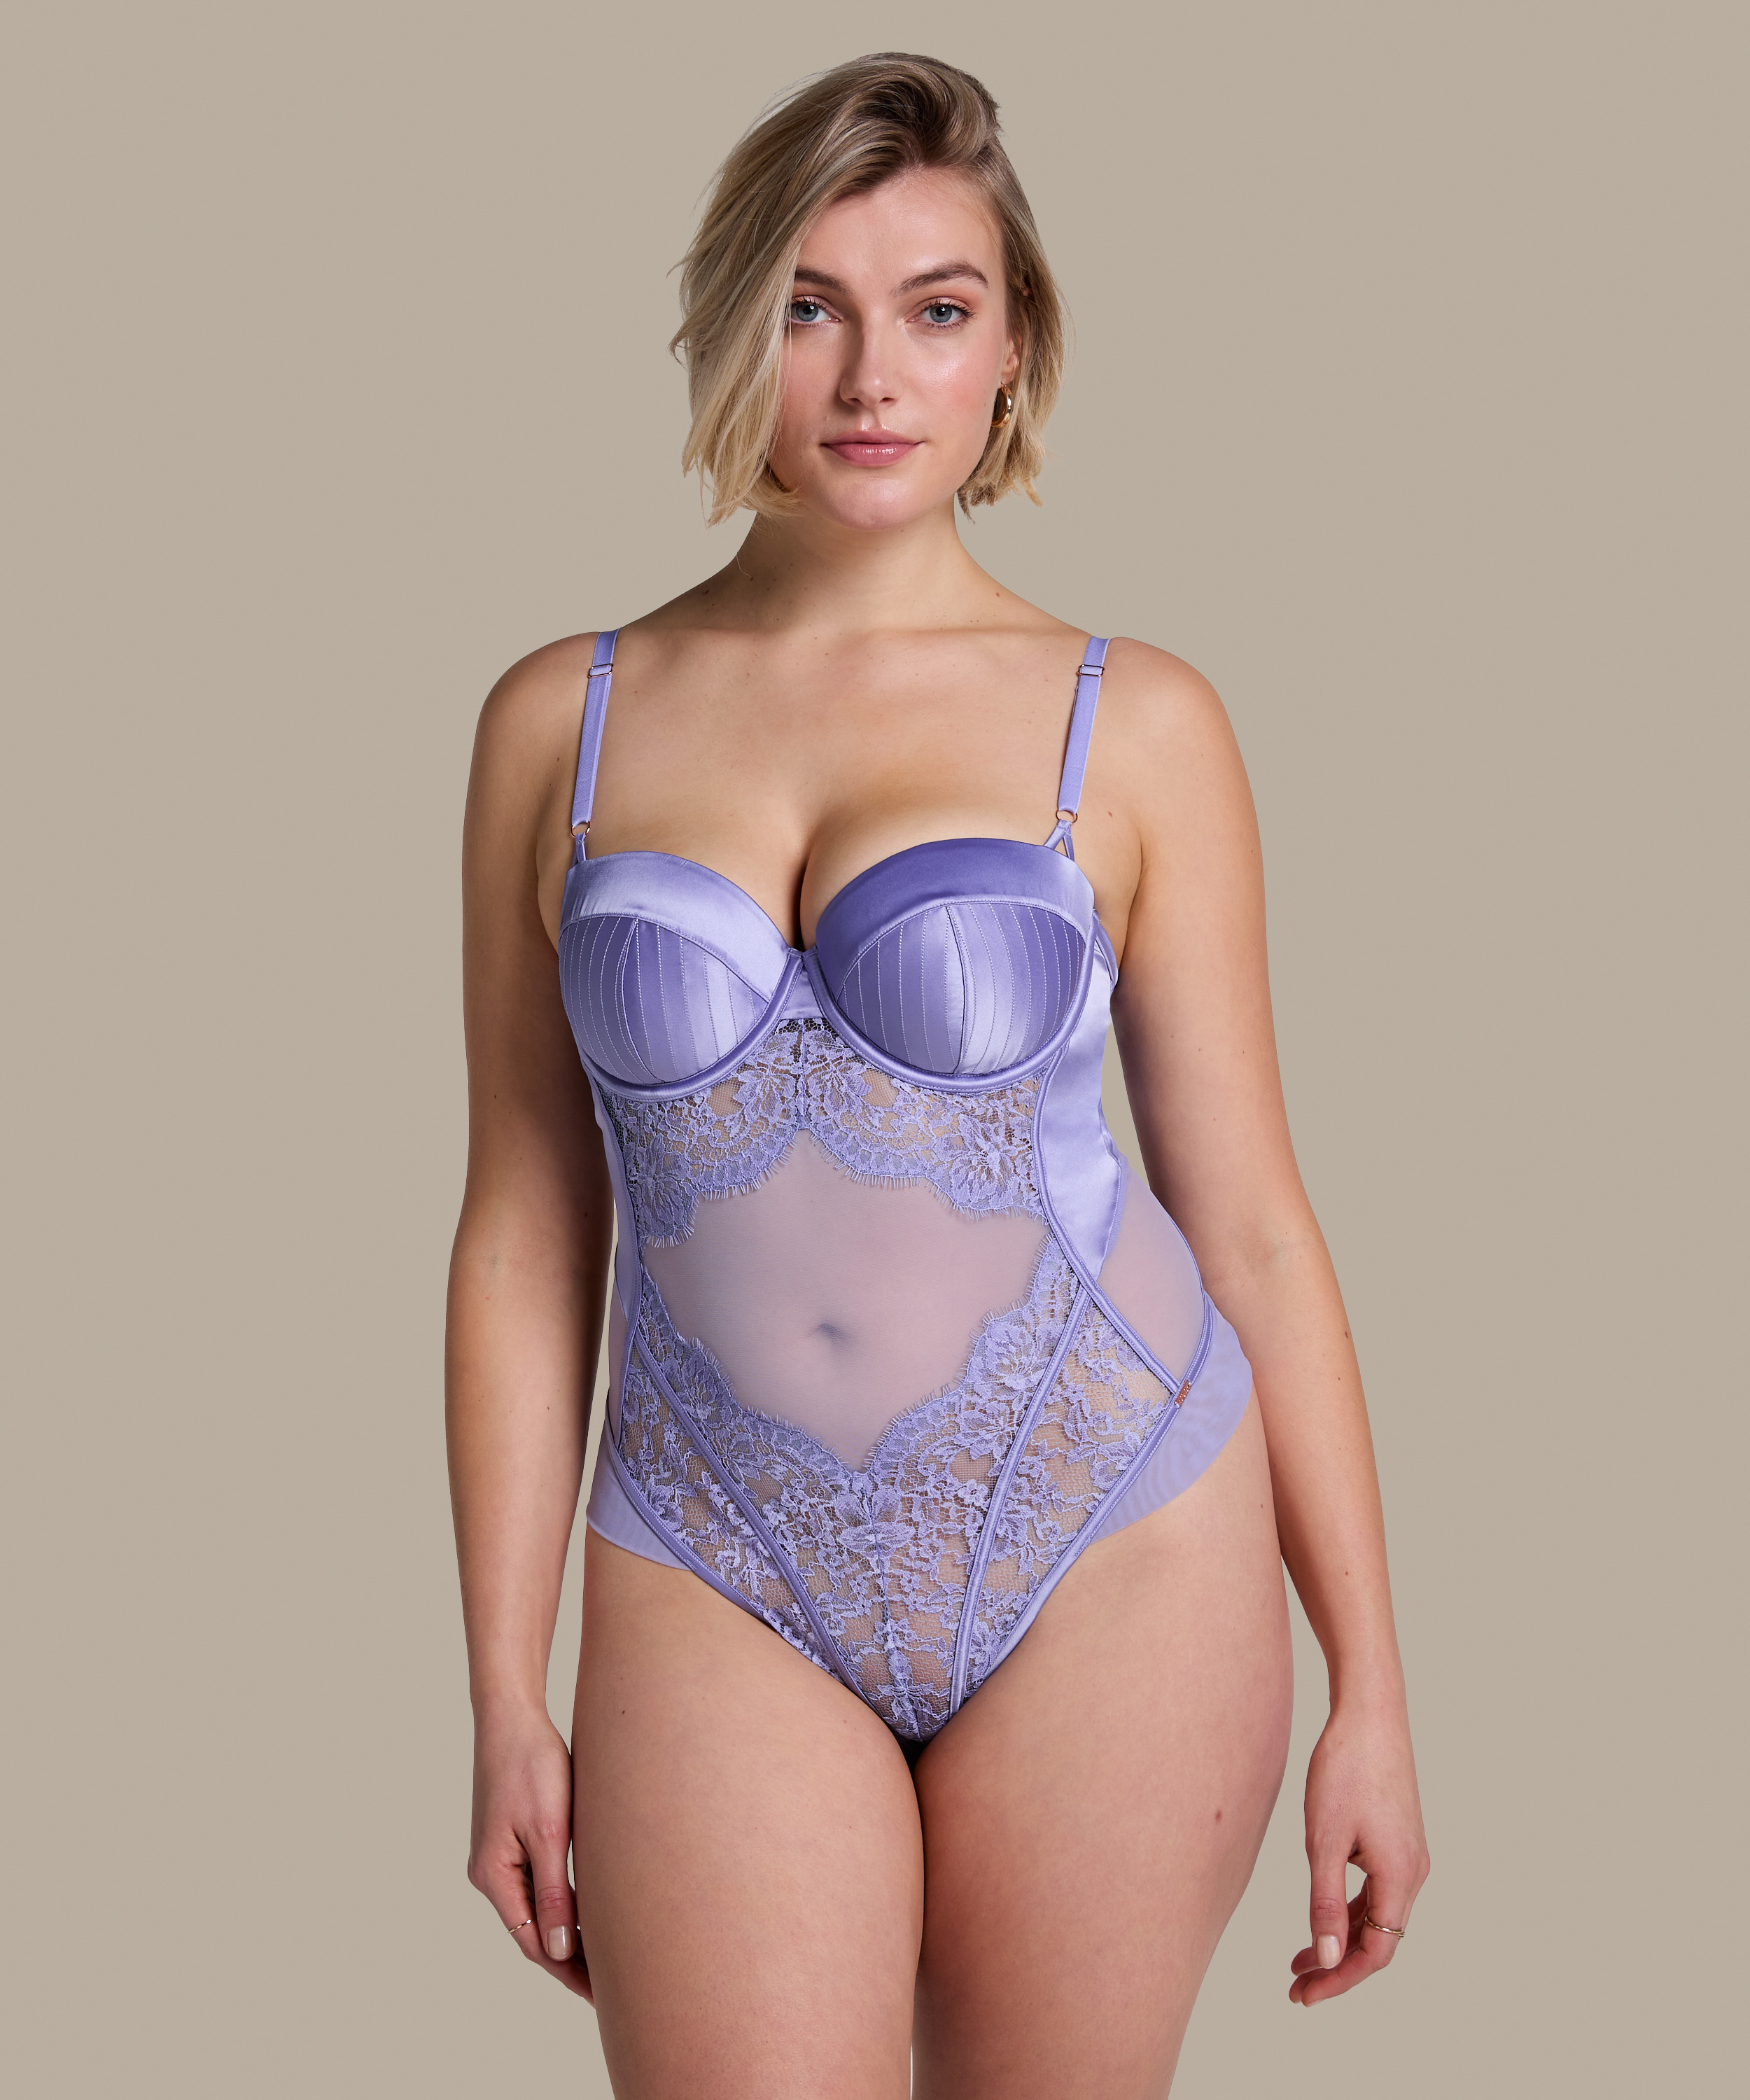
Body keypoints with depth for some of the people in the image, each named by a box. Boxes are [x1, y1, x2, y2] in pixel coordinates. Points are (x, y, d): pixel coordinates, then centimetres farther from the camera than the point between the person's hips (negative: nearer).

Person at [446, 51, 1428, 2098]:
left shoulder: (1132, 726, -1)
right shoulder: (561, 722, 4)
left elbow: (1251, 1221, 1)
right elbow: (527, 1235, 6)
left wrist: (1371, 1687, 2)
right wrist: (505, 1696, 6)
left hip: (1107, 1542, -1)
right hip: (719, 1583, 1)